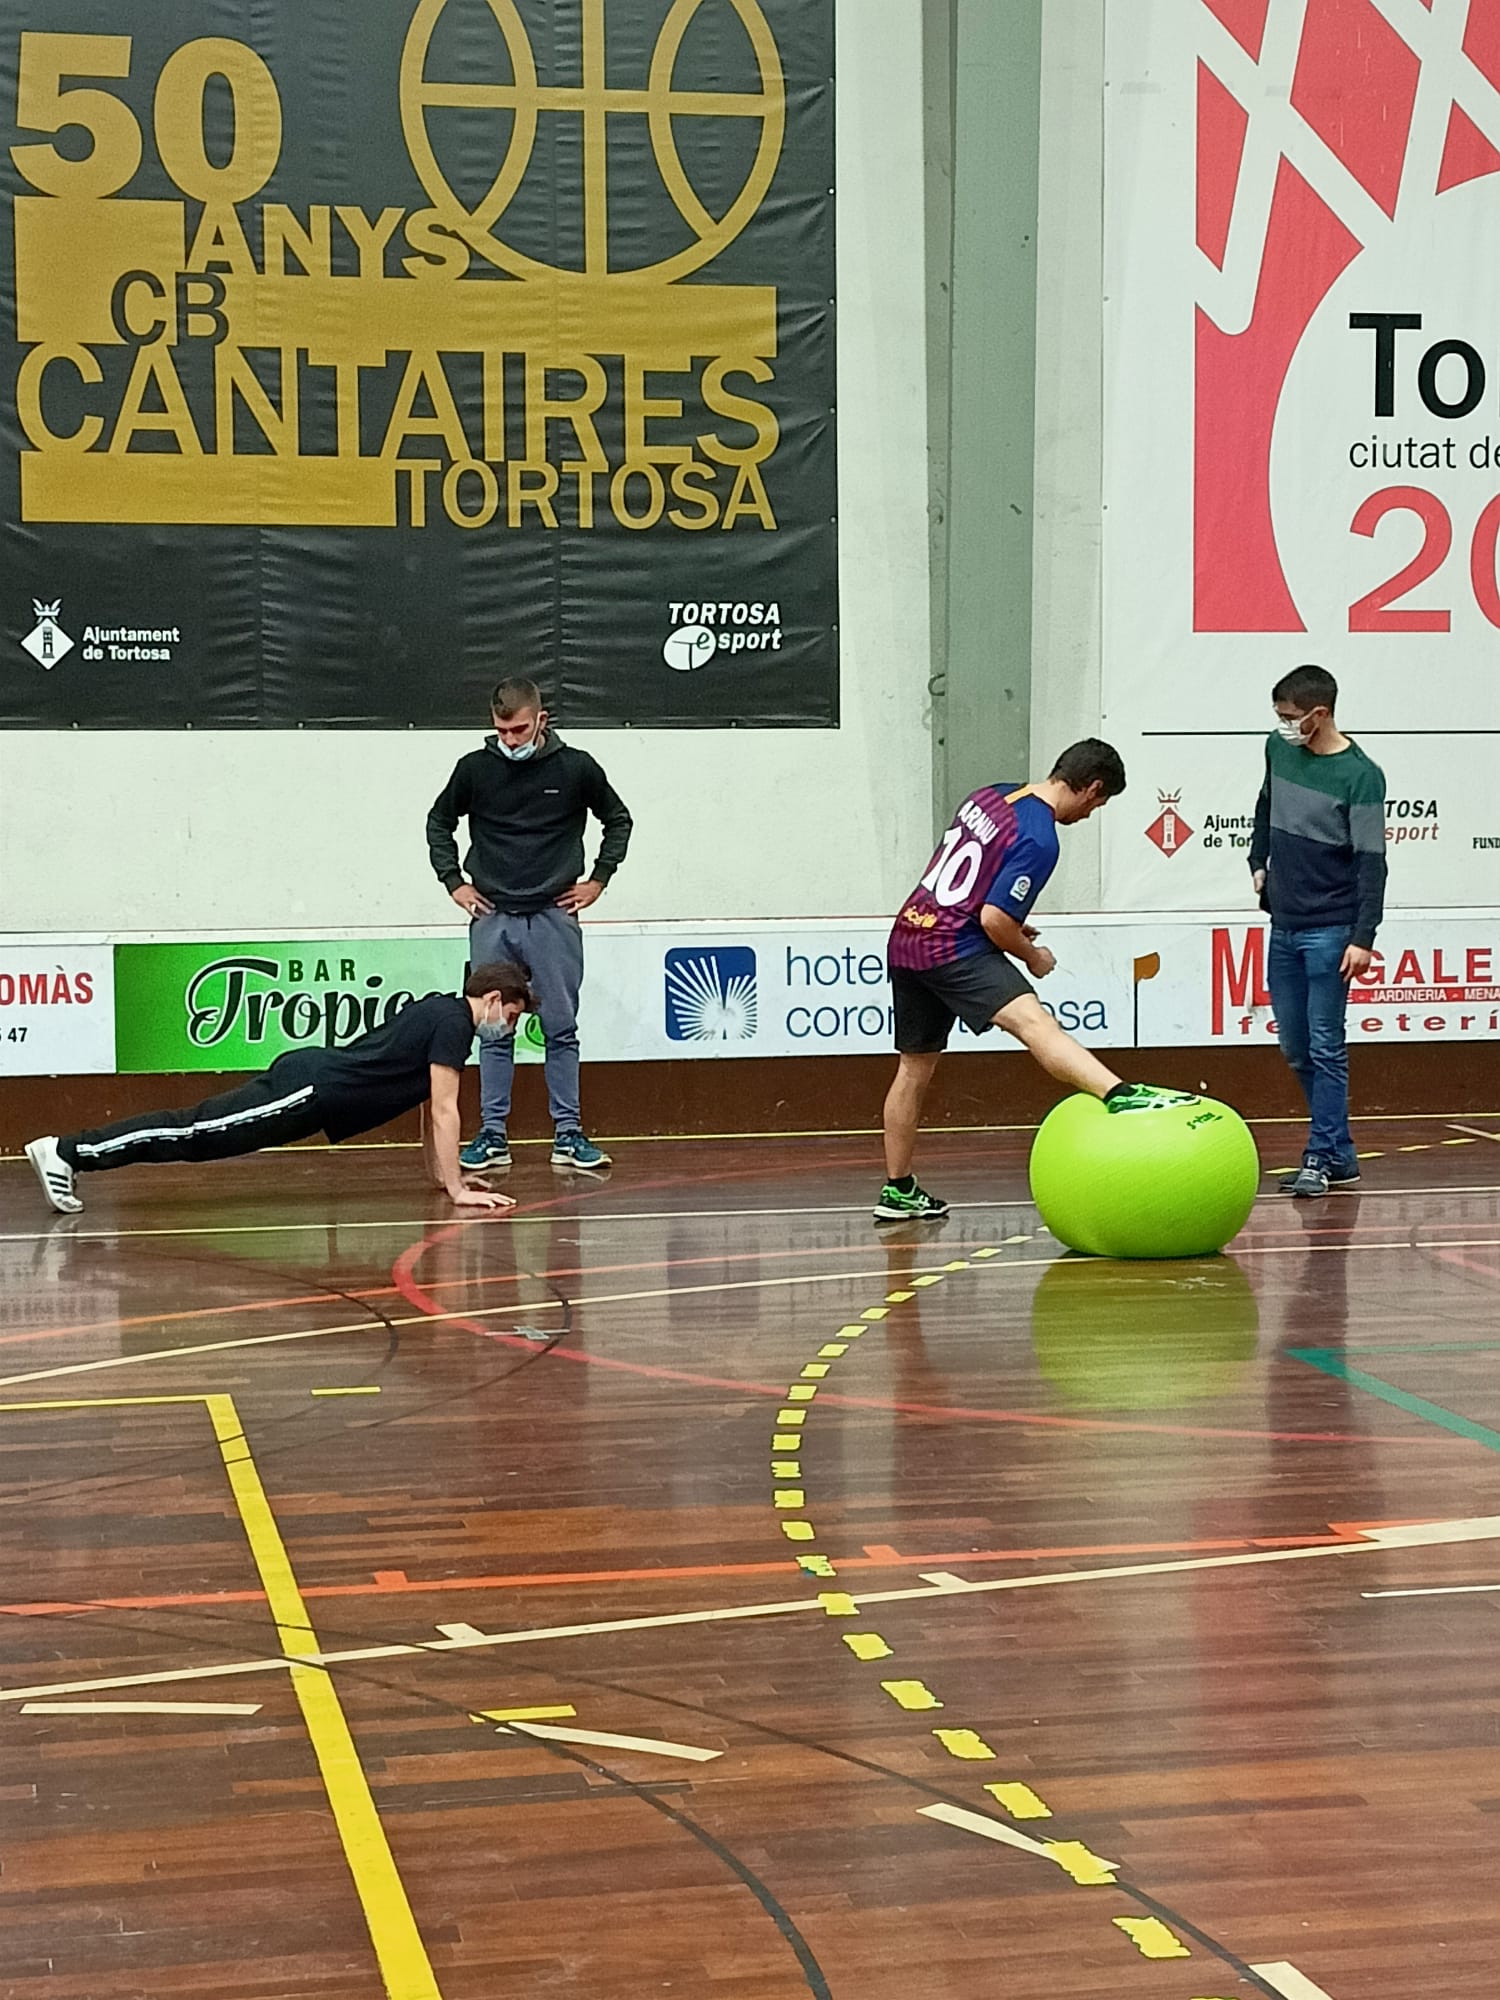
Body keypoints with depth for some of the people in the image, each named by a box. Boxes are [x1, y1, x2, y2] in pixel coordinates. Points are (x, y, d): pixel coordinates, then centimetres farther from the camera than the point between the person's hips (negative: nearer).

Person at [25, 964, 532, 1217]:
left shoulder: (442, 1013, 18)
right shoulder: (454, 1023, -12)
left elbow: (430, 1107, 26)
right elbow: (445, 1111, -16)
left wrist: (440, 1173, 23)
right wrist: (457, 1190, -14)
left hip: (313, 1079, 9)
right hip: (309, 1090, -9)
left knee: (199, 1136, 8)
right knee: (199, 1133, -10)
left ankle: (70, 1154, 10)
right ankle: (65, 1152, -11)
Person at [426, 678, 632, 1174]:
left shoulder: (575, 768, -1)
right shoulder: (475, 768, 1)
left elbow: (618, 820, 13)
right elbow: (439, 823, 16)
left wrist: (597, 880, 6)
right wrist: (453, 882, 6)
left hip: (554, 916, -1)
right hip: (491, 917, 1)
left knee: (561, 1029, 2)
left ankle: (568, 1134, 6)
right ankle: (492, 1136, 7)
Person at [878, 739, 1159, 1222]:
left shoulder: (989, 796, 14)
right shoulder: (1038, 840, -12)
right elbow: (994, 920, -17)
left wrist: (1013, 925, 25)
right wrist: (1031, 956, 1)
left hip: (905, 938, 9)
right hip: (953, 947, -9)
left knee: (914, 1068, 19)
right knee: (1033, 1021, -28)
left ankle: (898, 1191, 28)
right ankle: (1119, 1094, -50)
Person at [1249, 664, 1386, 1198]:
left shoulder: (1359, 775, -12)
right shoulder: (1278, 748, 6)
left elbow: (1371, 861, -15)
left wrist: (1363, 937, -21)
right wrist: (1259, 863, 19)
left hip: (1330, 930, -7)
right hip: (1284, 927, 7)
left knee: (1325, 1047, -6)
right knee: (1295, 1048, 9)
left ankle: (1321, 1158, -2)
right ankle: (1340, 1155, 18)